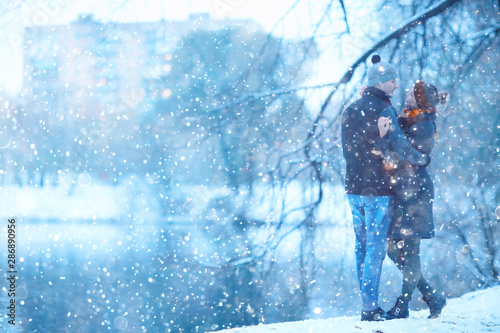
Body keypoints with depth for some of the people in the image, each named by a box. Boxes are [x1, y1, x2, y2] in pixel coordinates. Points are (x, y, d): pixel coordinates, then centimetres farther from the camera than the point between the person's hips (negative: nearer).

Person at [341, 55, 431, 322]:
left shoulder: (349, 111, 10)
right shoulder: (383, 109, -13)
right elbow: (400, 145, -17)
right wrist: (422, 159, -1)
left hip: (353, 190, 7)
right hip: (378, 190, -7)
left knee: (361, 247, 14)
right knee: (376, 248, -2)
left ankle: (367, 305, 20)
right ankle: (370, 308, 0)